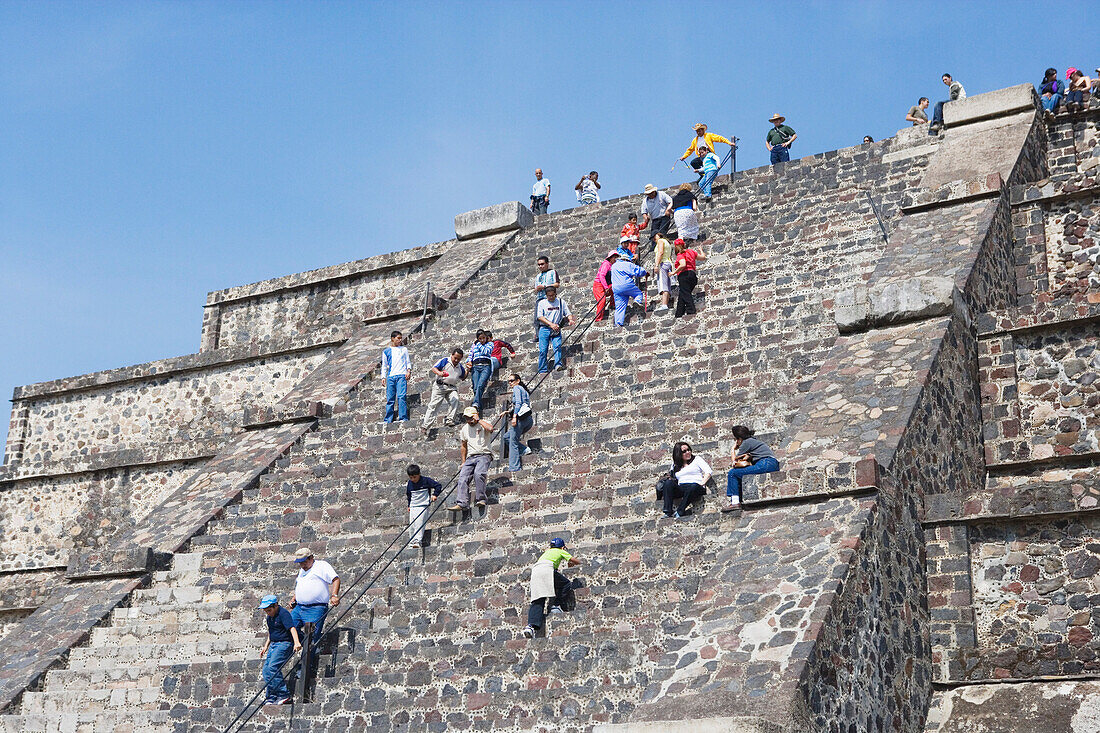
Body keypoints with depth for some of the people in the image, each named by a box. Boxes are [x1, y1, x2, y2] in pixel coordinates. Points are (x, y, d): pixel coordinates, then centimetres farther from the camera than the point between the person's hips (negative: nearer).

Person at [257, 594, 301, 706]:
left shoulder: (283, 613, -16)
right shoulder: (269, 617, 13)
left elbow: (292, 628, -29)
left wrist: (296, 642, -43)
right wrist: (266, 646, 25)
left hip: (284, 644, -9)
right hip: (274, 644, 9)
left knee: (273, 668, -21)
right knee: (266, 671, 3)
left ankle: (284, 694, -15)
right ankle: (271, 698, 10)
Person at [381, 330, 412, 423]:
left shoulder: (404, 349, 16)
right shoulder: (386, 351, 16)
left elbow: (408, 362, 16)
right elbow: (384, 365, 18)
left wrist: (409, 370, -3)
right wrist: (383, 377, 8)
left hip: (401, 376, -1)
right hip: (390, 377, 1)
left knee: (401, 396, -16)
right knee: (390, 399, 0)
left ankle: (403, 418, -17)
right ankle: (388, 420, 4)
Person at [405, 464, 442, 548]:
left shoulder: (425, 481, -8)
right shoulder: (409, 484, 6)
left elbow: (438, 486, -3)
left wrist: (435, 495, -12)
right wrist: (409, 505, 23)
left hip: (423, 506, -5)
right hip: (413, 506, 5)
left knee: (419, 524, -18)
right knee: (411, 525, 3)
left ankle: (417, 541, -25)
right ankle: (412, 540, 12)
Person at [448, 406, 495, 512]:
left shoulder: (484, 423, 2)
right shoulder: (464, 429, 19)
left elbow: (490, 429, -24)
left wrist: (479, 420, -13)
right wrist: (463, 462, 20)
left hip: (484, 455, -5)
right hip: (470, 457, 5)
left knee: (478, 473, -32)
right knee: (462, 477, -16)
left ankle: (481, 498, -25)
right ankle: (462, 503, -22)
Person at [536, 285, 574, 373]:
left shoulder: (561, 302, 13)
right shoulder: (542, 303, 8)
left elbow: (568, 313, 13)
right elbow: (540, 317, -2)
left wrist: (570, 320, -11)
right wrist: (551, 324, -14)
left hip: (556, 329, 1)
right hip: (544, 329, 0)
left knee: (557, 346, -20)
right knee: (543, 350, -6)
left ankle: (558, 365, -31)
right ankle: (542, 370, -2)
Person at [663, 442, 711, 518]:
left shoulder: (696, 459, 16)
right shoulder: (675, 465, 26)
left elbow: (708, 472, 4)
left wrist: (702, 483, -10)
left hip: (695, 486, -3)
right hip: (681, 488, 3)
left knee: (694, 487, -40)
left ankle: (680, 511, -43)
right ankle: (668, 512, -37)